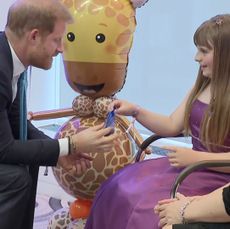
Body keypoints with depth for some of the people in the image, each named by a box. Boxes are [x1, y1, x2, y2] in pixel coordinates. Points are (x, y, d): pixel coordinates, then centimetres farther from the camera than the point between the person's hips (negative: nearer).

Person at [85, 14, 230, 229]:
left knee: (150, 207, -21)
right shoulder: (201, 87, 10)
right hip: (192, 165, 8)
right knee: (121, 189, -2)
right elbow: (172, 125, 13)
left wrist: (196, 158, -24)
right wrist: (135, 111, 2)